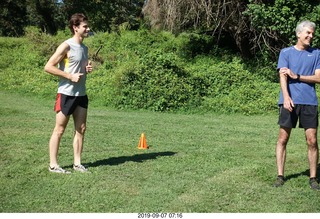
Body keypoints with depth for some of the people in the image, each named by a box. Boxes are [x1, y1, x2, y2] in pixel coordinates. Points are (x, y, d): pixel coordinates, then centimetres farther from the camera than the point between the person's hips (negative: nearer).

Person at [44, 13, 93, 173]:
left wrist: (88, 69, 3)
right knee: (59, 130, 0)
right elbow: (48, 67, -16)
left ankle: (77, 163, 17)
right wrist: (70, 76, -19)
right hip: (66, 94, -8)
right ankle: (53, 165, 8)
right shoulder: (66, 46, -12)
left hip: (81, 94, 8)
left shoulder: (84, 48, 12)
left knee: (81, 129, 8)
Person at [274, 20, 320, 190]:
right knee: (283, 139, 0)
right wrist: (286, 97, -20)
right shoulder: (286, 52, 6)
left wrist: (296, 76, -9)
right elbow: (283, 76, -5)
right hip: (289, 101, -1)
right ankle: (280, 176, 9)